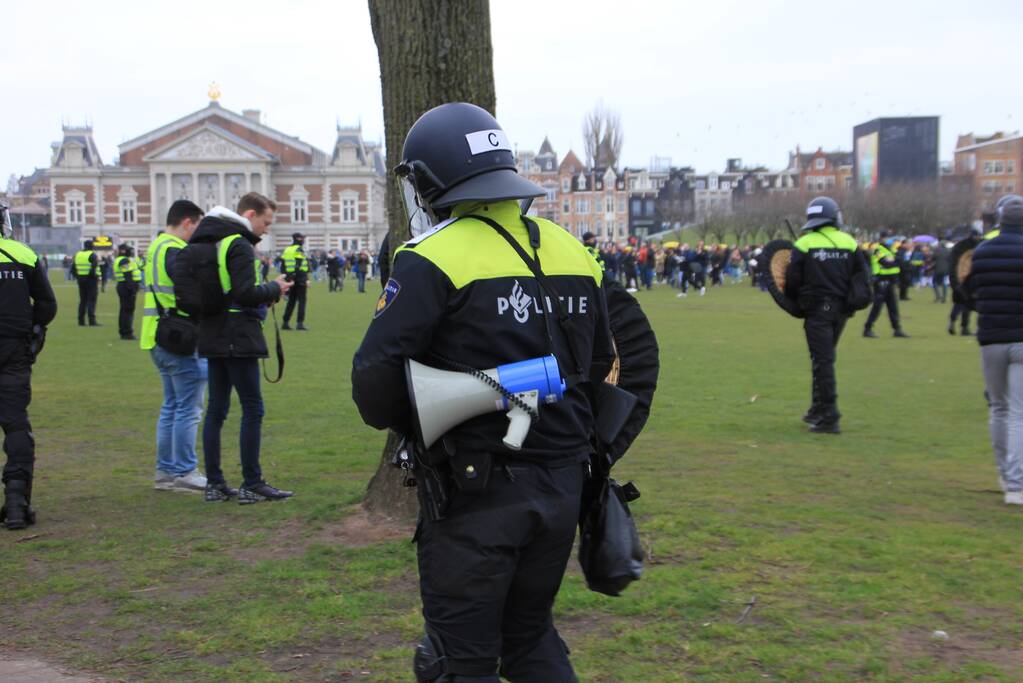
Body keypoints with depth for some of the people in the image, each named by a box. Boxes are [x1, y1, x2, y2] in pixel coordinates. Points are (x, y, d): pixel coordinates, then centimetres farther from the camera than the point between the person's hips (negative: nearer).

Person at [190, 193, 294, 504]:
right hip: (238, 339, -9)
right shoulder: (239, 245, -13)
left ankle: (214, 483, 14)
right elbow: (244, 293, -21)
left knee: (216, 409, 10)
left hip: (212, 338, 9)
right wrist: (274, 289, -5)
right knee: (253, 409, -3)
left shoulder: (209, 243, 15)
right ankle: (252, 485, -1)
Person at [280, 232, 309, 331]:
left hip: (290, 279, 7)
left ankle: (285, 323, 12)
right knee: (302, 301, -2)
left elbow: (282, 267, 13)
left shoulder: (286, 251, 13)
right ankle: (300, 323, -8)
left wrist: (286, 278, 18)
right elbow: (301, 267, -18)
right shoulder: (299, 250, -10)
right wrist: (306, 280, -16)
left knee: (291, 301, 14)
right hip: (300, 280, -7)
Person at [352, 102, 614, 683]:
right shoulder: (572, 251, 7)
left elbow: (377, 373, -18)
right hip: (562, 483, 6)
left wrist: (397, 421, 3)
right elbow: (599, 363, 17)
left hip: (478, 489, -6)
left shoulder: (434, 259, -14)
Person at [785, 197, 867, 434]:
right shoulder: (849, 242, 4)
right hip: (841, 309, 4)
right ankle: (818, 410, 27)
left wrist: (796, 301, 10)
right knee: (824, 358, 18)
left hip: (817, 309, -4)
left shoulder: (804, 244, -7)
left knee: (822, 361, -4)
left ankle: (828, 417, -9)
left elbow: (792, 280, -8)